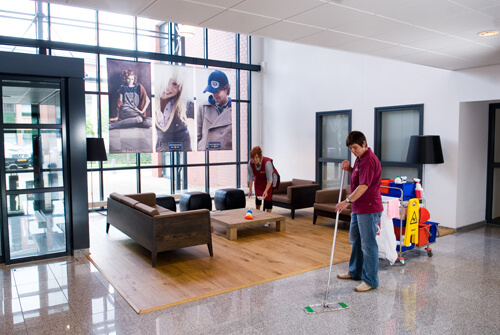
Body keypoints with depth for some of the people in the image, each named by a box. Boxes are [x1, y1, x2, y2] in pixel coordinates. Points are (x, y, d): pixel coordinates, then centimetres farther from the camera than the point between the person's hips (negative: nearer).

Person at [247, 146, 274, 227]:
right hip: (259, 179, 4)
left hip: (269, 181, -4)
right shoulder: (250, 163, -25)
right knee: (258, 196, 4)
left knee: (268, 197, -10)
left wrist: (266, 191, -43)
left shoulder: (267, 162, -38)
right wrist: (250, 189, -17)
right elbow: (250, 177, -14)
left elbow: (269, 179, -35)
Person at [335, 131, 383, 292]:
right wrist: (349, 168, 6)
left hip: (369, 209, -11)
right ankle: (355, 272, 36)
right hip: (358, 208, 11)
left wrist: (348, 201, -35)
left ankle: (371, 281, 9)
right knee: (355, 240, 21)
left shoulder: (369, 160, -21)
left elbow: (364, 185, -29)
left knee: (368, 244, -2)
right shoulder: (360, 158, 12)